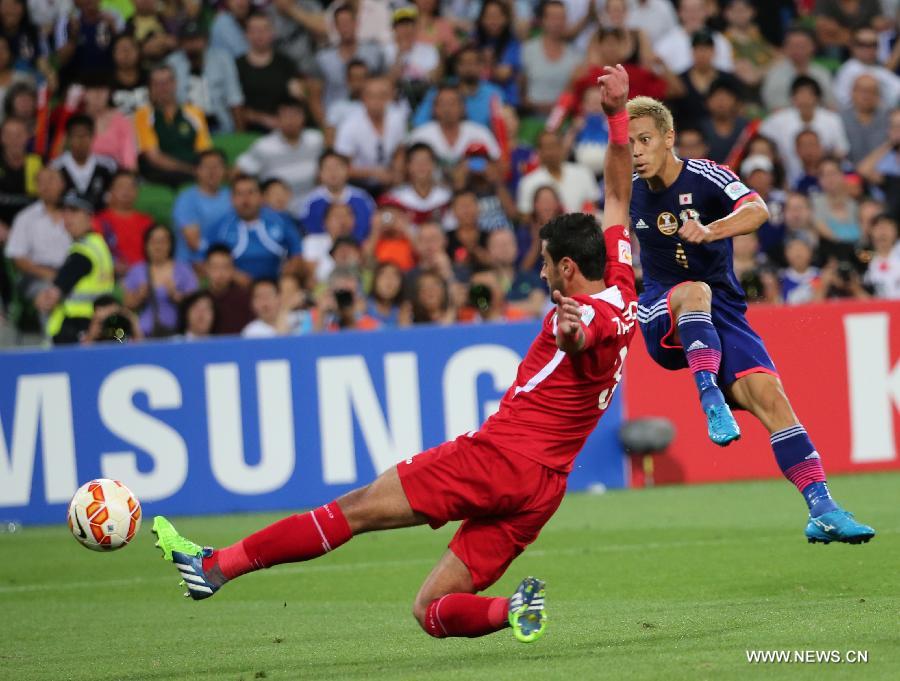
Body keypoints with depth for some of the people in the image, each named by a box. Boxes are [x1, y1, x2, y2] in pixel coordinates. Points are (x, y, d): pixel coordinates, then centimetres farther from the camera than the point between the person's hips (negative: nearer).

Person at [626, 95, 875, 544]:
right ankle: (711, 400, -46)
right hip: (662, 317, 1)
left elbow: (757, 210, -30)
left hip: (722, 309, -1)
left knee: (768, 395, -19)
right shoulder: (631, 191, 4)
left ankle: (821, 510, -20)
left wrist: (710, 231, -47)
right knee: (695, 290, -35)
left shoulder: (706, 177, -10)